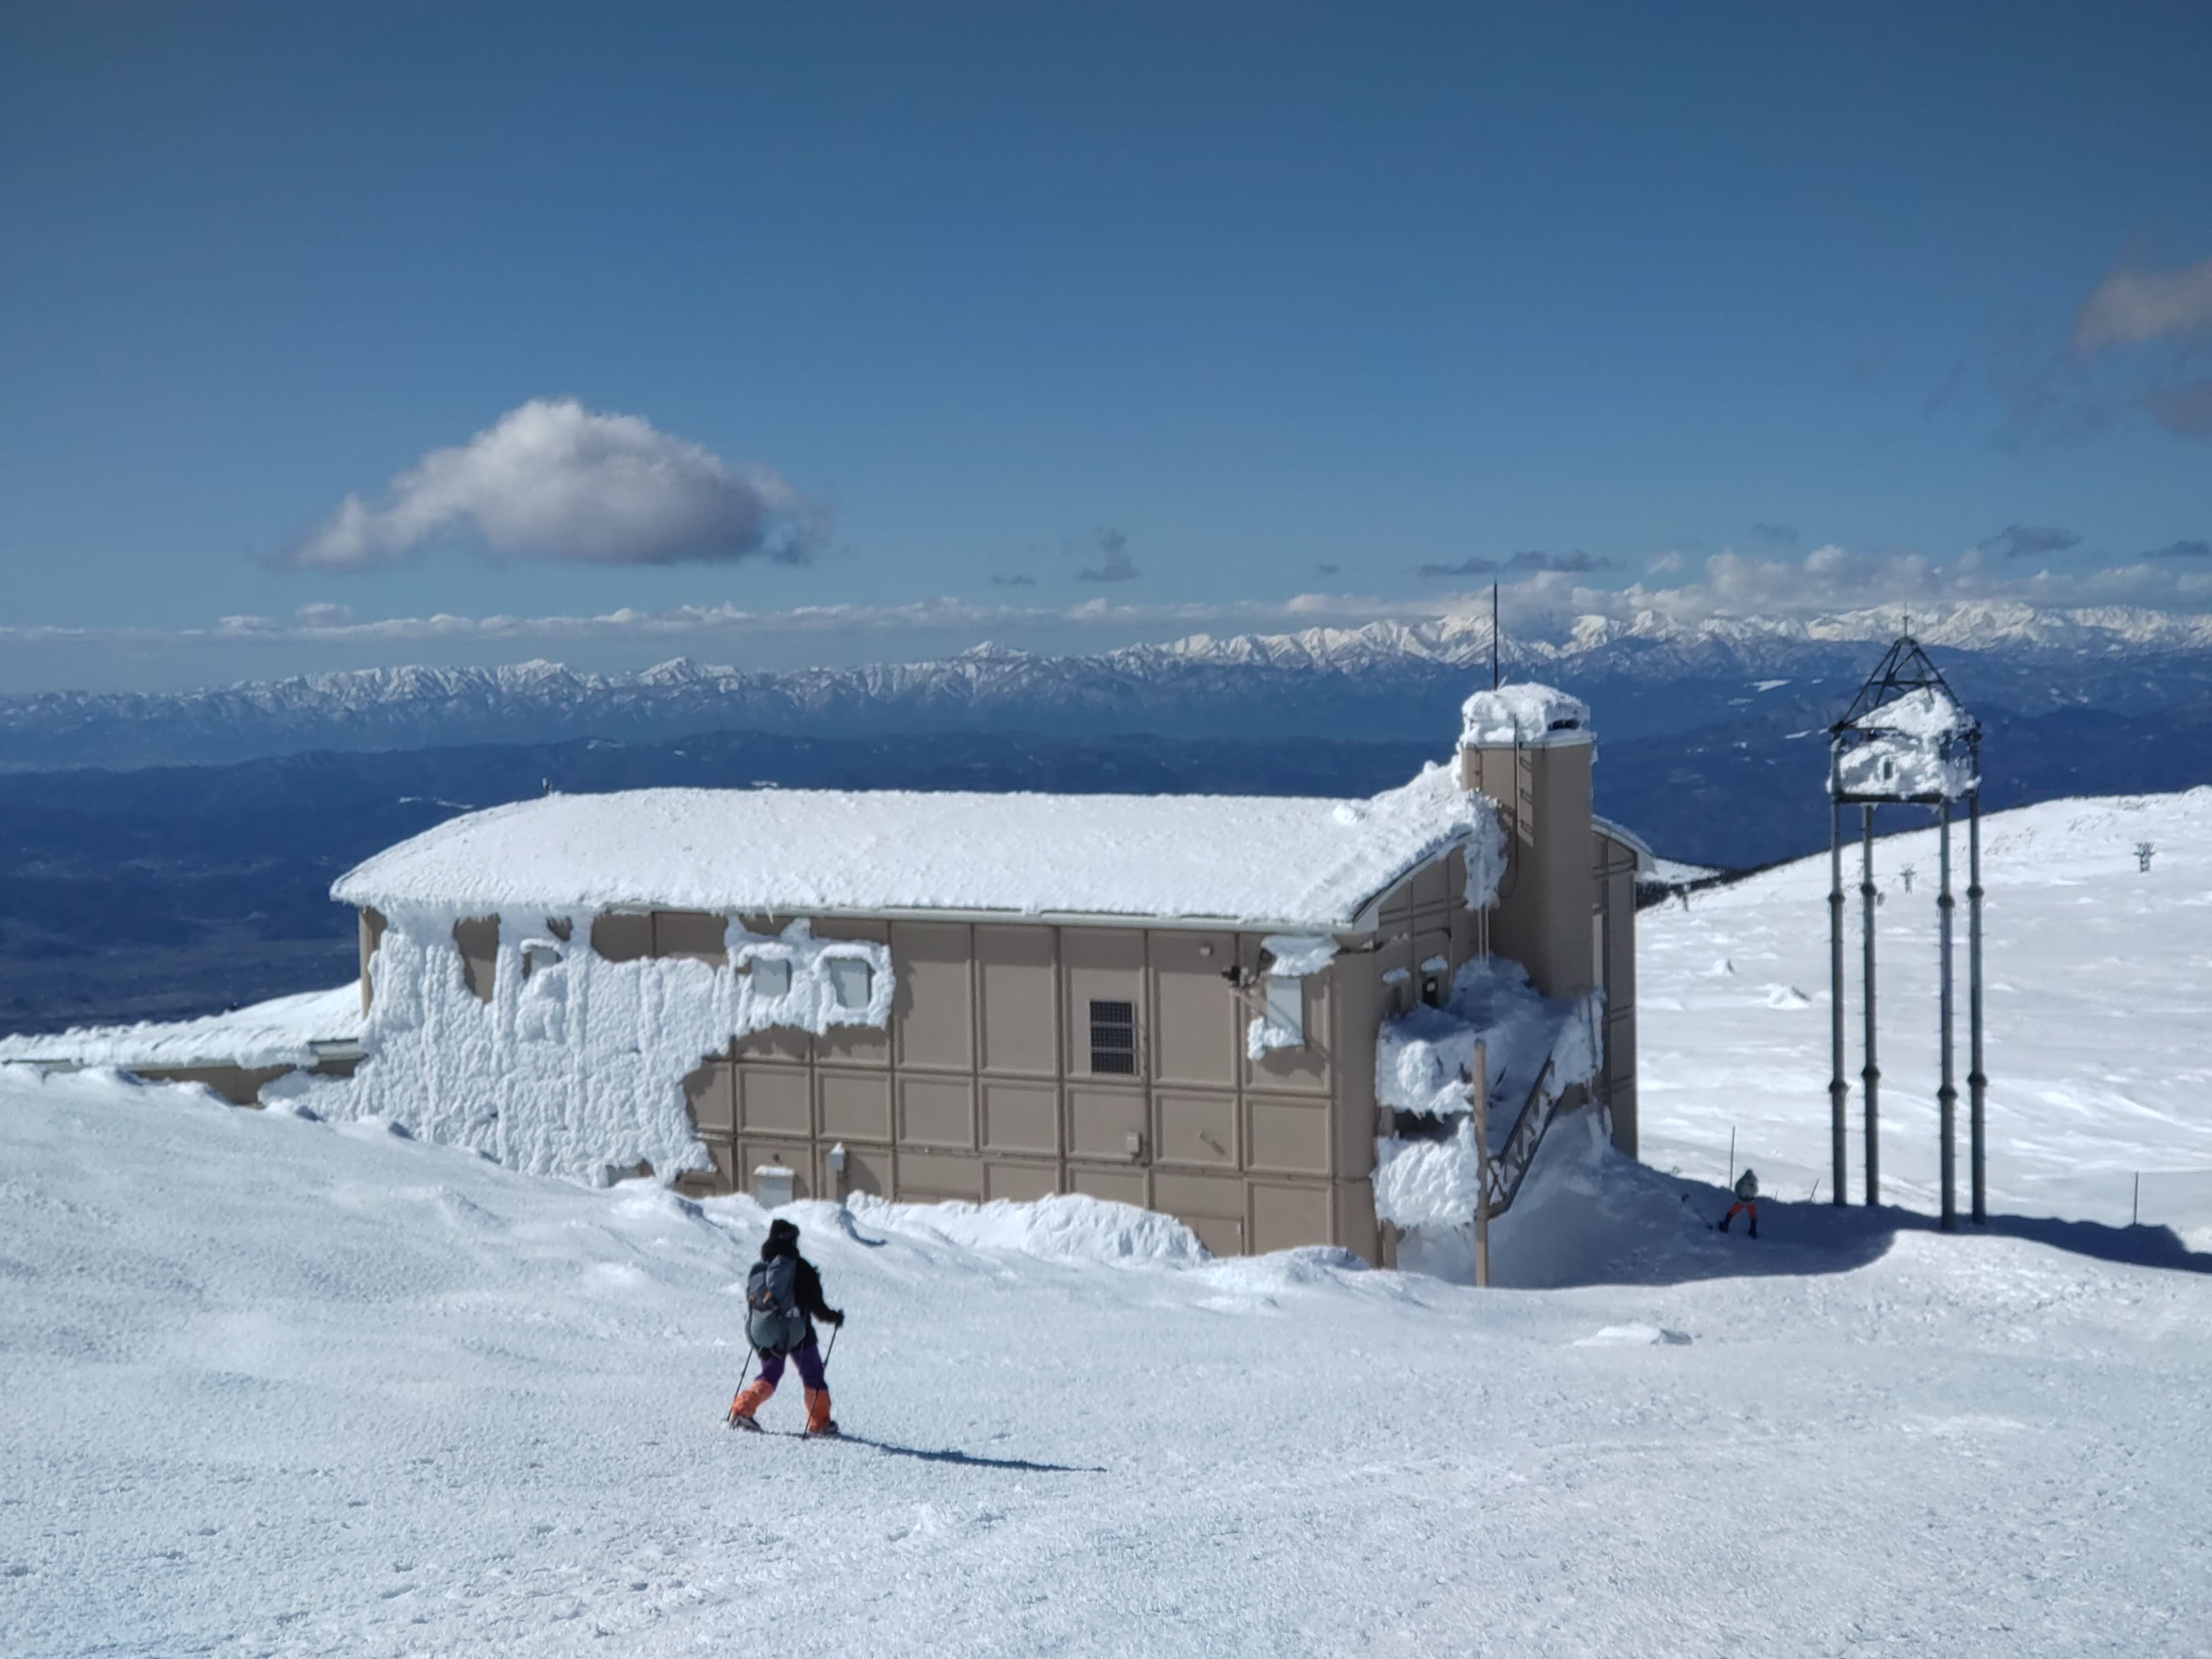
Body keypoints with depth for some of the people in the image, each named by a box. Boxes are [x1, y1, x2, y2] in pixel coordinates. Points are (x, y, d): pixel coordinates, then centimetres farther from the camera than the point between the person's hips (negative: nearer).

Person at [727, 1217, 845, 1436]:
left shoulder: (757, 1269, 4)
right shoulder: (800, 1268, -11)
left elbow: (749, 1303, 10)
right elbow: (816, 1304, -9)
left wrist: (755, 1331, 25)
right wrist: (834, 1317, 9)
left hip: (763, 1334, 4)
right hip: (797, 1333, -4)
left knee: (769, 1377, 16)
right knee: (813, 1376, 12)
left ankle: (742, 1408, -3)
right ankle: (820, 1422, 15)